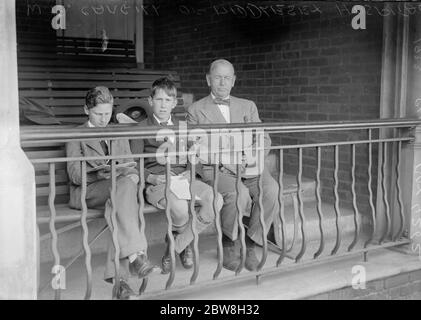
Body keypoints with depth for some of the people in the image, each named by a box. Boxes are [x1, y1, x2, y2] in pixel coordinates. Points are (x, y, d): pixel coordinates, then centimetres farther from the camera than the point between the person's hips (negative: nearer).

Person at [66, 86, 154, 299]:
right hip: (87, 192, -3)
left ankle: (117, 273, -35)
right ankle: (134, 254, -43)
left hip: (119, 189, 4)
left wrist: (132, 177, -9)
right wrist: (97, 174, -23)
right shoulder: (76, 136, 9)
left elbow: (131, 168, 17)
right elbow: (74, 174, -4)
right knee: (124, 185, -35)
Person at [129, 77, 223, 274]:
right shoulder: (142, 128, 8)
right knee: (180, 208, -37)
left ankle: (175, 246, -11)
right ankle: (186, 244, 1)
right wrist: (151, 177, -16)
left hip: (184, 177, 5)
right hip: (158, 182, -4)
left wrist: (190, 171, 3)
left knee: (216, 200, -25)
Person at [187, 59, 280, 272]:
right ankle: (229, 243, -4)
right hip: (215, 169, -3)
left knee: (271, 189, -28)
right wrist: (224, 160, -13)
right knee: (238, 194, -34)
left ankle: (250, 244, -8)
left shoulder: (248, 106, 22)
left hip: (249, 167, 3)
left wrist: (250, 159, -8)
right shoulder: (196, 110, 11)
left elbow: (264, 140, 14)